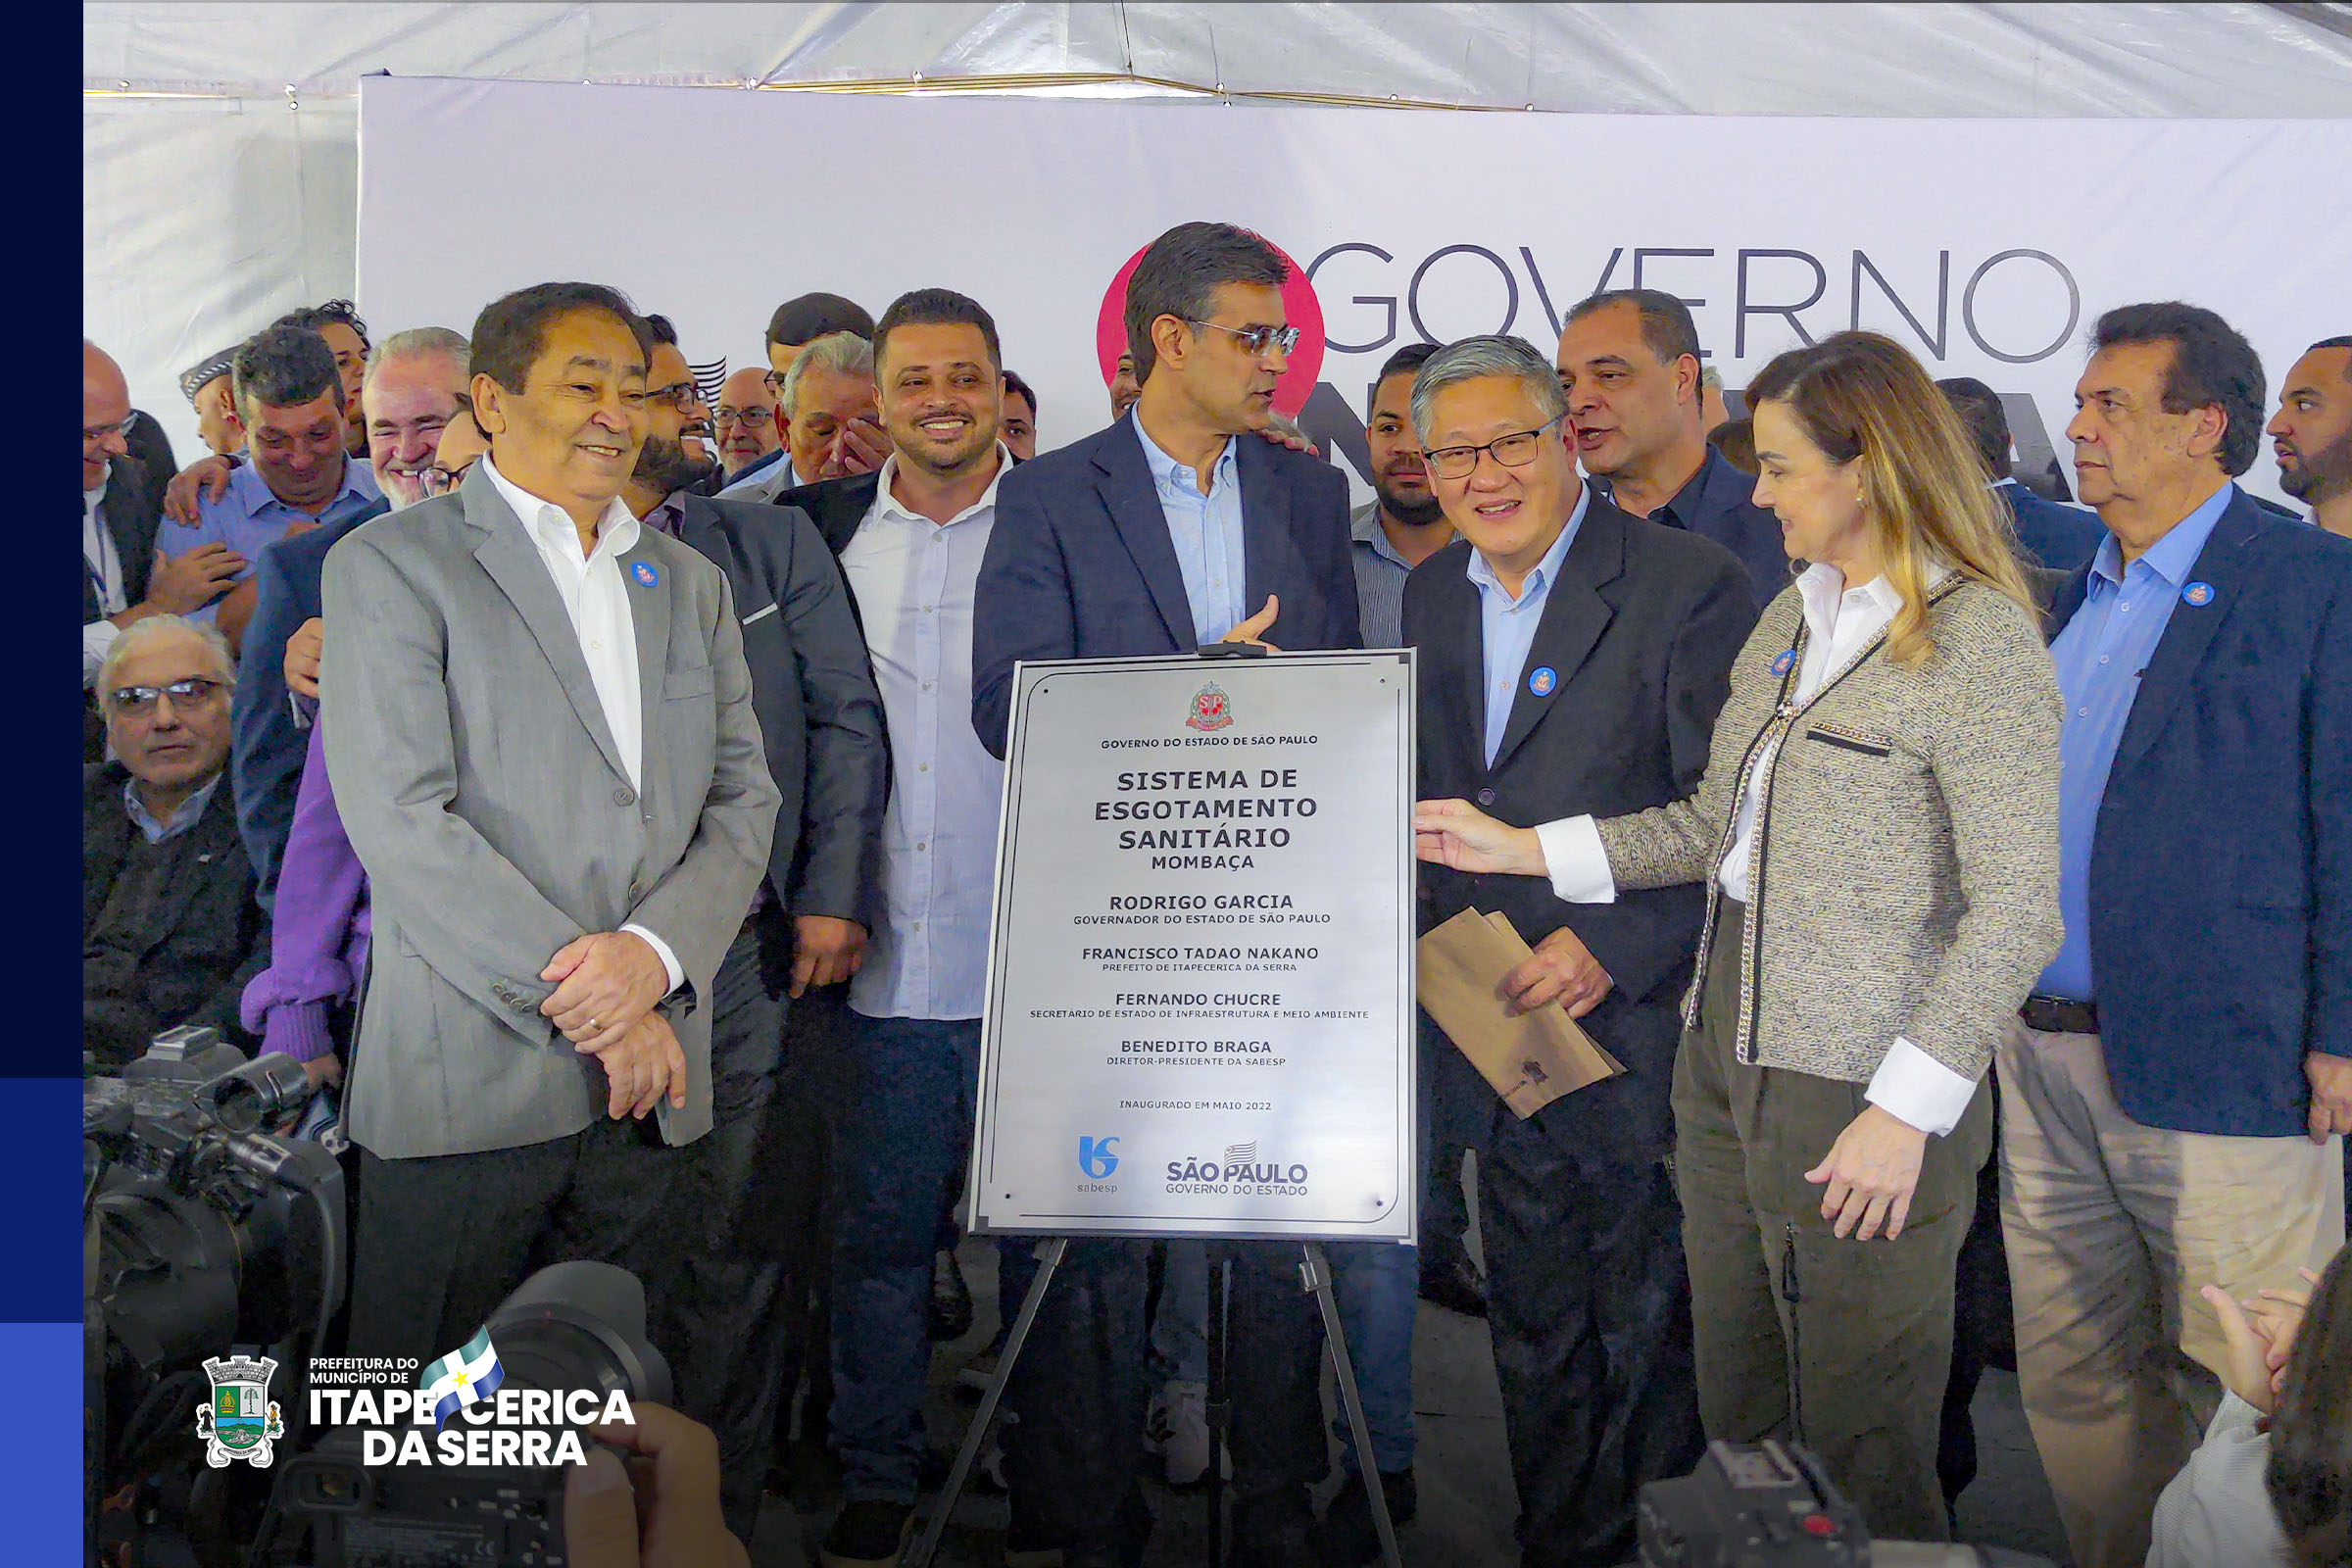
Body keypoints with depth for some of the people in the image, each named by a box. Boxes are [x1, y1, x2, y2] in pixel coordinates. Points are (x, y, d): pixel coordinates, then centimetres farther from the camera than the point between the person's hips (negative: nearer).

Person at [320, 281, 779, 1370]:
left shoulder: (692, 587, 17)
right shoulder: (391, 563, -1)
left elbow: (744, 802, 10)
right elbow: (399, 820, -11)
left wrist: (655, 952, -10)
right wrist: (581, 1004, -14)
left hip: (646, 1084, 5)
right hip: (464, 1077, -5)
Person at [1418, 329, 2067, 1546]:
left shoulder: (1980, 646, -14)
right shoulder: (1793, 617, 11)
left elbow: (2017, 915, -16)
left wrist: (1904, 1113, -19)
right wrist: (1521, 848, 10)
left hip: (1858, 1094, -8)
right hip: (1725, 1057, 8)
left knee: (1860, 1457, 6)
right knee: (1736, 1414, 18)